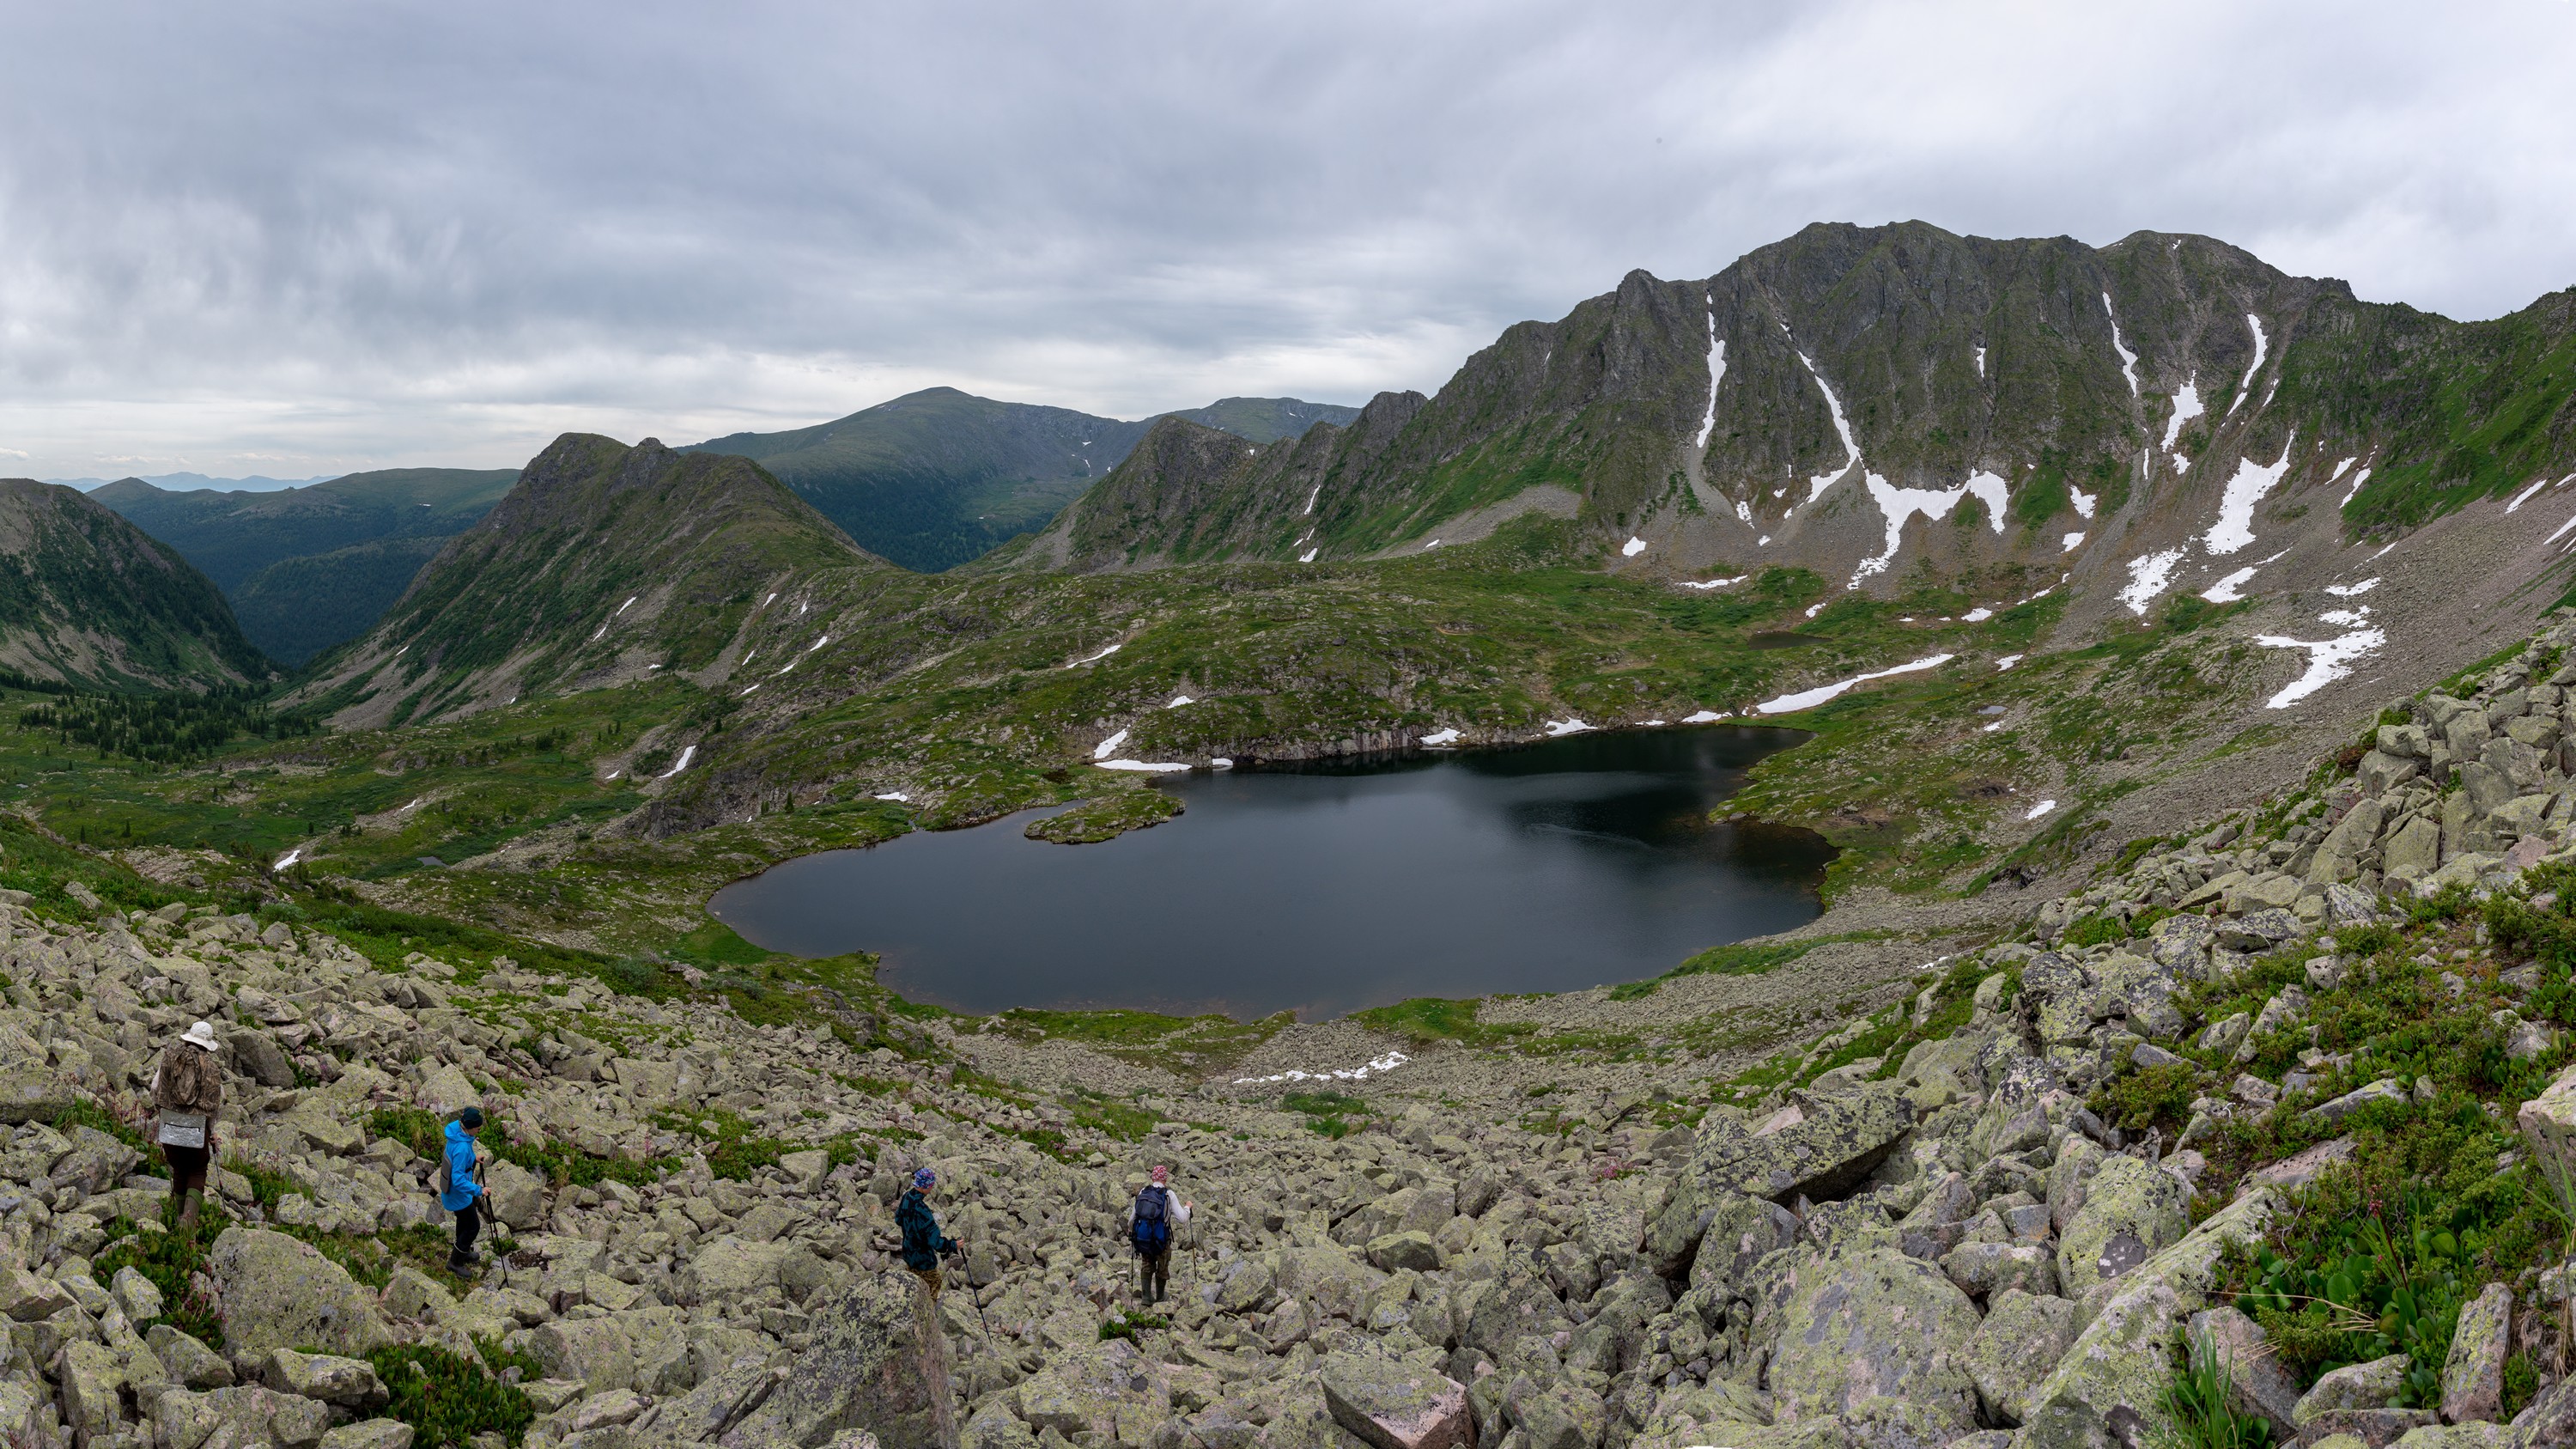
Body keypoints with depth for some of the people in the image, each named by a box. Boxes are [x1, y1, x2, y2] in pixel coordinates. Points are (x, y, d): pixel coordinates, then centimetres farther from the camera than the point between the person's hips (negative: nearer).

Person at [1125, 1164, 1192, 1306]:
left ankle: (1146, 1296, 5)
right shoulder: (1169, 1194, -12)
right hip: (1162, 1241, -2)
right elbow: (1182, 1218, -13)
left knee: (1146, 1266, 20)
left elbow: (1131, 1219, 4)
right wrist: (1187, 1207, 7)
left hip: (1142, 1240, 2)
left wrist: (1130, 1231, 25)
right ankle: (1160, 1298, 32)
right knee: (1162, 1268, 19)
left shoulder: (1142, 1193, -2)